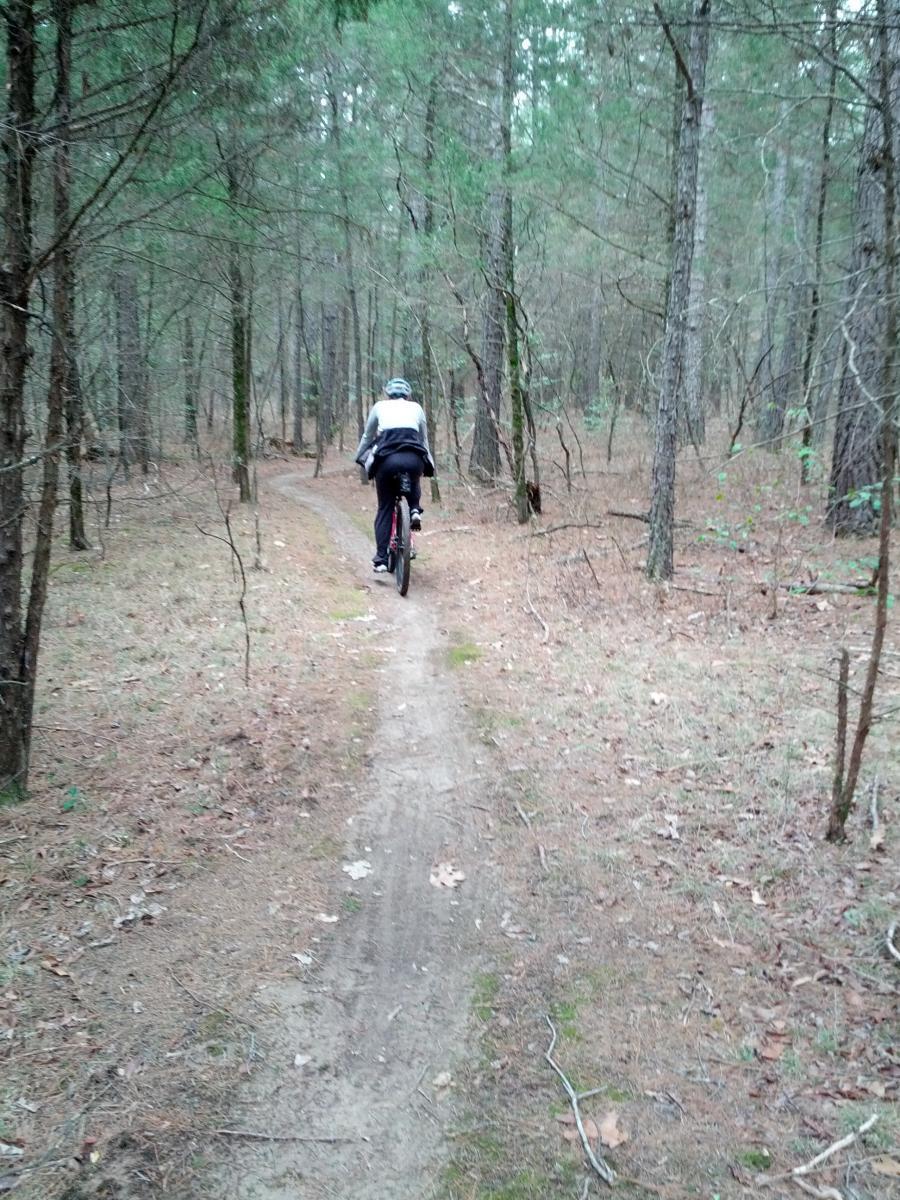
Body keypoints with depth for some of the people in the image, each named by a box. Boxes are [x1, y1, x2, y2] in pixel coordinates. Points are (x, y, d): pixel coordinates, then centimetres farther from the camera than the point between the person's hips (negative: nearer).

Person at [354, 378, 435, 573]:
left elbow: (367, 436, 27)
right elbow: (424, 440, 27)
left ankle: (381, 558, 5)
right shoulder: (416, 408, 23)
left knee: (385, 508, 13)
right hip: (414, 459, 1)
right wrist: (429, 465, 40)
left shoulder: (380, 406, 21)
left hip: (386, 459, -1)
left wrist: (360, 458, 42)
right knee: (413, 483, 37)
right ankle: (415, 510, 8)